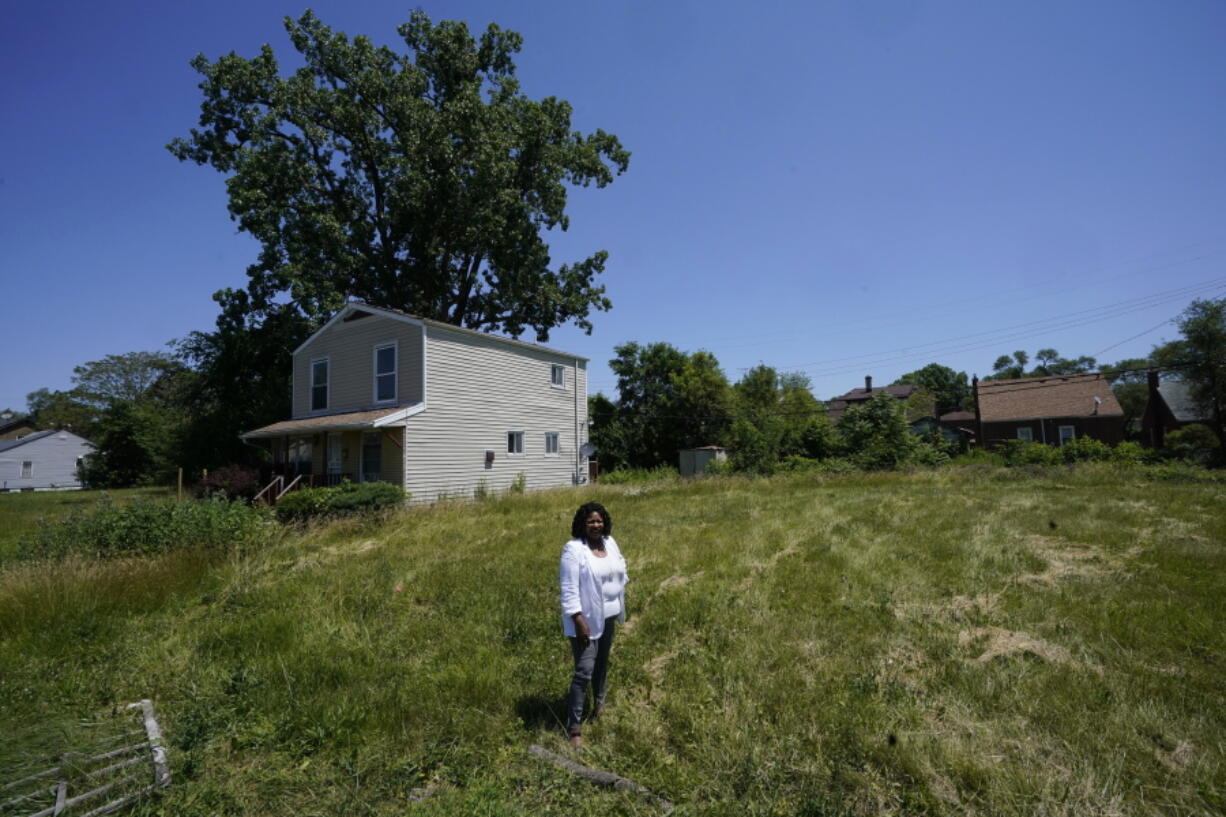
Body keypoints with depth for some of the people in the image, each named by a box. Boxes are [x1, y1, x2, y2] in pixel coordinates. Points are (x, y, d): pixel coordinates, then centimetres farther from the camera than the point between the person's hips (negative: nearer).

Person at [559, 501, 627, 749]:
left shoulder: (609, 542, 2)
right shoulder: (573, 550, -20)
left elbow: (619, 571, 15)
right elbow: (569, 589, -21)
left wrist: (620, 609, 17)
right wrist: (579, 621, -24)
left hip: (607, 615, 7)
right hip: (586, 618, -7)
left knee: (602, 662, 24)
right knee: (584, 671, -8)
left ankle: (599, 701, 47)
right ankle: (573, 728, 2)